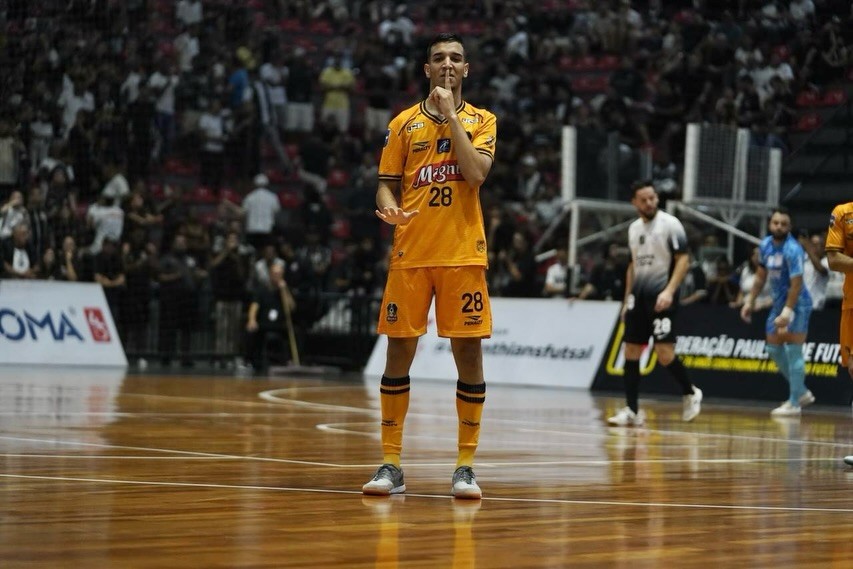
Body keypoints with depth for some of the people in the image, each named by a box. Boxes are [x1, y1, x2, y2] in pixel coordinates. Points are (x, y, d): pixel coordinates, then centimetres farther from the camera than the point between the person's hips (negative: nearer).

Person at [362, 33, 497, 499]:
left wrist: (450, 114, -8)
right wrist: (388, 207, -13)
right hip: (410, 254, 1)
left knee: (469, 356, -2)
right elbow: (386, 183, 9)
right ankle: (391, 464, 7)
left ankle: (465, 466, 6)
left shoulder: (481, 120, 7)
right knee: (398, 354, 0)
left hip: (463, 255, -1)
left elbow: (475, 173, -10)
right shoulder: (403, 123, 10)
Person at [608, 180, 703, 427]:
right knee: (631, 352, 2)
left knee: (664, 353, -14)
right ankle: (632, 410, 7)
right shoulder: (633, 228, 13)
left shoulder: (670, 224, -6)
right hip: (638, 295, 7)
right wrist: (627, 300, 18)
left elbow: (683, 260, -11)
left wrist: (669, 291, -22)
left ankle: (690, 393, 9)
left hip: (661, 296, -7)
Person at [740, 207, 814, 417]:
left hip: (796, 304, -9)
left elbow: (796, 283, -24)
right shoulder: (765, 245, 3)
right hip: (779, 302, 9)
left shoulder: (792, 250, -21)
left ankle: (794, 404, -7)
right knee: (774, 349, 11)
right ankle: (802, 393, 22)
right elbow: (761, 276, 15)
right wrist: (750, 301, 12)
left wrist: (787, 311, -30)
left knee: (793, 351, -10)